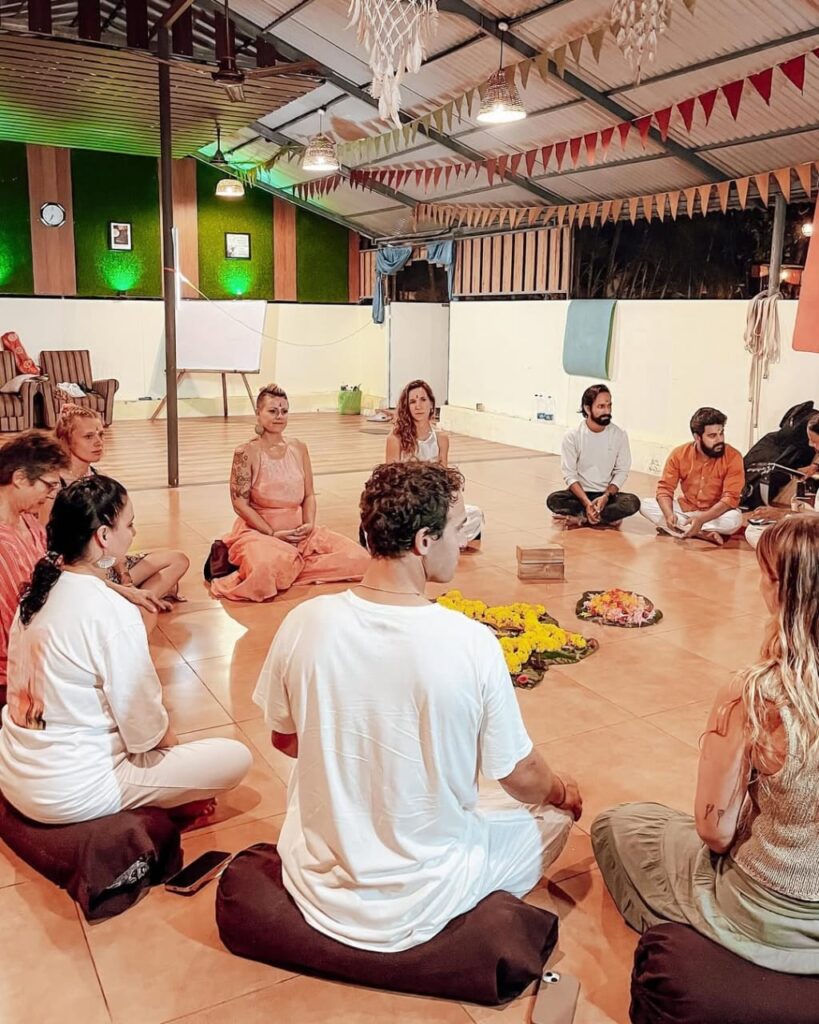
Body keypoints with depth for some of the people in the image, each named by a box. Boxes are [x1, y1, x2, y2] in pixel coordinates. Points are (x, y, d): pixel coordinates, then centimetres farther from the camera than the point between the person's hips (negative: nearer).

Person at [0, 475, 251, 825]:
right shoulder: (112, 612, -24)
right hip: (70, 794, -8)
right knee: (235, 758, -2)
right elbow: (145, 726, -17)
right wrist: (172, 744, 6)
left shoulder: (38, 589, 0)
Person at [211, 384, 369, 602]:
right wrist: (273, 533, -15)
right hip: (259, 530, -6)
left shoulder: (299, 448, 8)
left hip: (298, 531, 6)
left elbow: (309, 494, 9)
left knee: (358, 558, -10)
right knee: (268, 569, -41)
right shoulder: (246, 453, -6)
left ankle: (290, 570, -2)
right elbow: (240, 503, -9)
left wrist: (309, 524, -10)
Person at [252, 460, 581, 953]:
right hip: (416, 907, -4)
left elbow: (285, 739, 1)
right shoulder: (472, 644, -26)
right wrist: (563, 791, 13)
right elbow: (522, 778, -10)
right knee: (556, 814, 20)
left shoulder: (304, 624, -17)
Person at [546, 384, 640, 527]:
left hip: (607, 495, 1)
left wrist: (606, 496, -17)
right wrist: (587, 503, -22)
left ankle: (580, 518, -22)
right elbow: (569, 474, -9)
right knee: (553, 500, -30)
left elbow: (621, 471, 0)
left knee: (633, 502, -29)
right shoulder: (573, 435, -7)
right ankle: (607, 518, -23)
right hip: (580, 494, -1)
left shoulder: (619, 435, -3)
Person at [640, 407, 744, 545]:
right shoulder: (679, 454, -10)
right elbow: (665, 488, -9)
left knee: (734, 519, -36)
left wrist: (702, 519, -37)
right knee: (645, 505, -18)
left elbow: (730, 498, -23)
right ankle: (703, 534, -23)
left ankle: (682, 529, -19)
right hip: (685, 508, 3)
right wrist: (669, 514, -31)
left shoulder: (733, 457, -17)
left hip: (716, 514, -3)